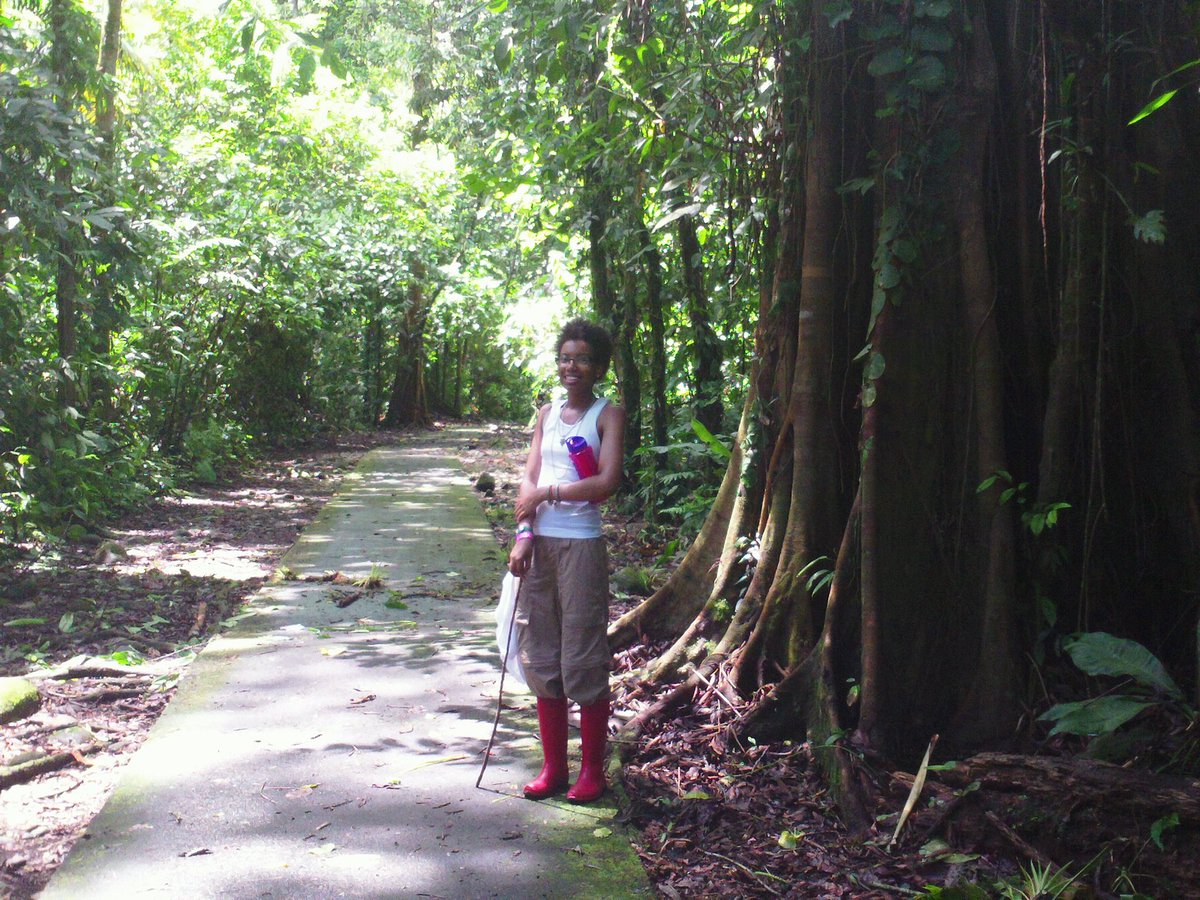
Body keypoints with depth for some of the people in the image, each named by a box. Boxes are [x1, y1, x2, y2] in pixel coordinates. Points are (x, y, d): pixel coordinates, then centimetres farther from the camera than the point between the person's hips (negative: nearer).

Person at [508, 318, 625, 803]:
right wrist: (523, 535, -6)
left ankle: (592, 770, 12)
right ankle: (553, 766, 20)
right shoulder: (547, 414, 15)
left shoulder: (608, 414, 0)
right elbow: (529, 479, 7)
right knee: (540, 656, 8)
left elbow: (607, 482, -12)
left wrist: (547, 492, -8)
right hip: (539, 545, 5)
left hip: (581, 545, -5)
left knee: (583, 658, -1)